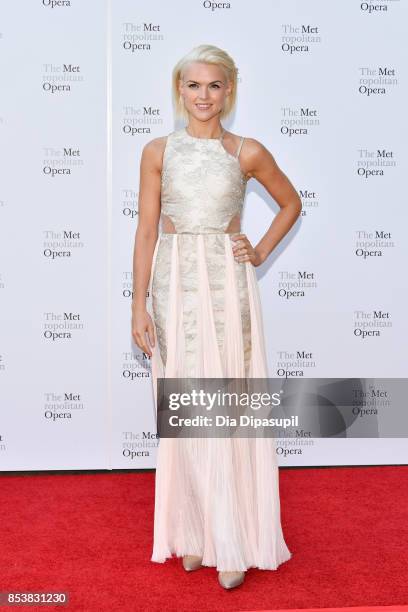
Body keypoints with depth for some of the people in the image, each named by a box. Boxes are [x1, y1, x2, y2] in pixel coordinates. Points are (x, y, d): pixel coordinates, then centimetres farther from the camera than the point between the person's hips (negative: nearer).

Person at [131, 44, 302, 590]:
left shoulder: (248, 152, 3)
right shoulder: (158, 151, 4)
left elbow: (291, 203, 17)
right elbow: (146, 231, 2)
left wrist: (261, 251, 4)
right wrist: (139, 305, -3)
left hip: (228, 285, -1)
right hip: (175, 285, 1)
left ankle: (234, 542, 16)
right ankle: (194, 532, 22)